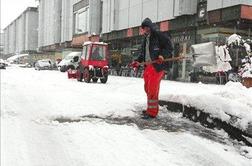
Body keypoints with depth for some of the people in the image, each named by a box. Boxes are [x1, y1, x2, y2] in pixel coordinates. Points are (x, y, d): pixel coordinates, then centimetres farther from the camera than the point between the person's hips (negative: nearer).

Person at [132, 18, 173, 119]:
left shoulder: (159, 36, -5)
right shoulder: (145, 39, 21)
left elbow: (169, 47, -9)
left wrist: (163, 55, -23)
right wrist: (138, 61, 15)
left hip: (157, 66, -9)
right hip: (147, 66, 9)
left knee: (152, 89, -11)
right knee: (147, 89, 12)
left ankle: (152, 112, -6)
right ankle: (151, 109, 25)